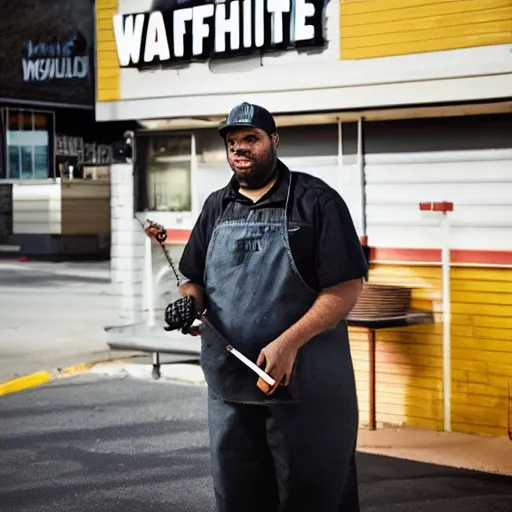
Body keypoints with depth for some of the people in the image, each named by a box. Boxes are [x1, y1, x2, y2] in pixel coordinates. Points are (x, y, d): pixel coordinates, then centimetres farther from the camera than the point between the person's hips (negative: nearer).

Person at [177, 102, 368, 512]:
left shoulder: (316, 201, -5)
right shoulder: (216, 207, 13)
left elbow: (347, 288, -11)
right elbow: (193, 279, 20)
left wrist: (288, 343, -20)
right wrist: (190, 300, -5)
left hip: (305, 388, -5)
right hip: (229, 386, 5)